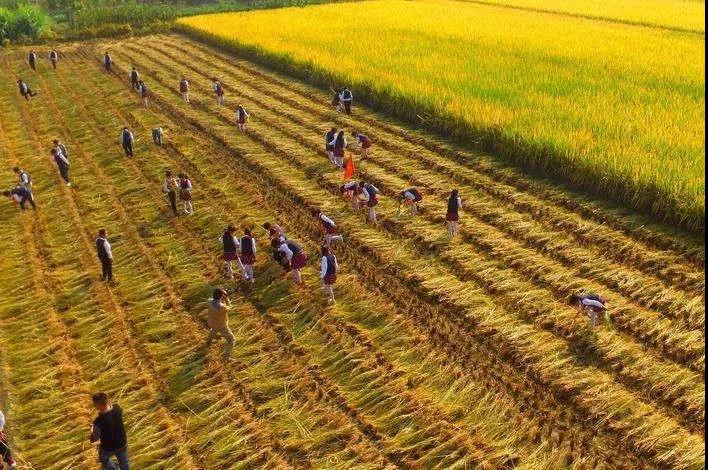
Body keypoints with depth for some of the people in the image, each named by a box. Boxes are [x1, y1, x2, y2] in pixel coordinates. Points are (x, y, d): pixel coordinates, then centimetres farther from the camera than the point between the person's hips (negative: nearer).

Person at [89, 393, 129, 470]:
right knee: (124, 463, 29)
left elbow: (93, 439, -24)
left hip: (108, 448, -4)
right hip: (122, 443, 4)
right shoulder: (117, 407, -23)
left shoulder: (99, 421, -38)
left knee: (104, 459, 33)